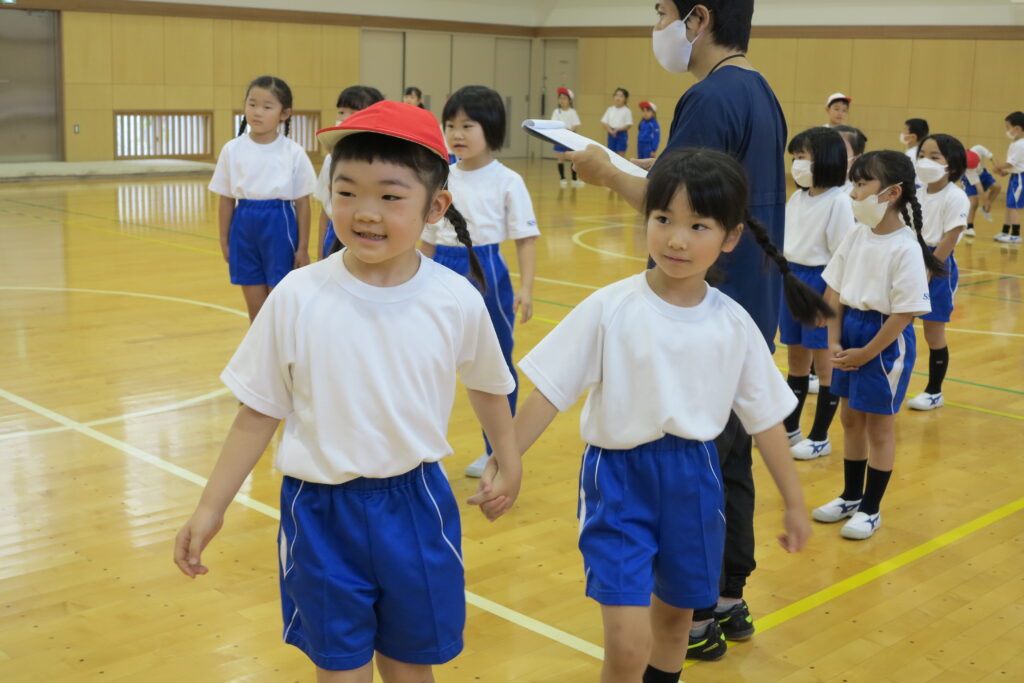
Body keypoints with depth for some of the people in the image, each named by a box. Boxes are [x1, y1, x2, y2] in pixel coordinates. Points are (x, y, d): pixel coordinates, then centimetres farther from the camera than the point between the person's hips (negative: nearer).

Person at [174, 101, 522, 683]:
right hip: (322, 510, 0)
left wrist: (509, 464, 16)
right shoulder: (298, 298, -13)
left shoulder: (458, 302, -11)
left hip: (415, 507, 1)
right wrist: (211, 509, -1)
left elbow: (488, 386, 8)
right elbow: (259, 413, -3)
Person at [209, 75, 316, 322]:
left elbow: (302, 203, -2)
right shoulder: (232, 150, 0)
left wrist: (303, 248, -2)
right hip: (245, 227, 3)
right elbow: (226, 200, 6)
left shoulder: (294, 153, -5)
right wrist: (224, 241, 6)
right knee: (255, 308, 11)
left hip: (279, 227, -2)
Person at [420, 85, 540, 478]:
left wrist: (525, 289, -16)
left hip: (487, 275, -3)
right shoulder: (441, 179, 5)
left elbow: (525, 238, -6)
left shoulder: (507, 182, -6)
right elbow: (428, 240, 11)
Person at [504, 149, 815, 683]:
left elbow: (765, 417, 6)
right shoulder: (610, 308, -14)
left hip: (694, 478, 4)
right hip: (619, 476, -3)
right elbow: (550, 391, -10)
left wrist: (794, 502, 11)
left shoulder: (734, 324, -4)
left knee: (676, 611, 22)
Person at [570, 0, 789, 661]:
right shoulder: (761, 93, 12)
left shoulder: (711, 98, -18)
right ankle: (729, 599, 28)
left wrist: (608, 172, -7)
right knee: (731, 456, 16)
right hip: (751, 311, 9)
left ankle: (697, 617, 13)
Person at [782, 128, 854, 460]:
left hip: (820, 282, -7)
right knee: (796, 360, 16)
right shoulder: (798, 198, 7)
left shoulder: (838, 201, -15)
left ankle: (820, 438, 15)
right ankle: (789, 428, 28)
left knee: (824, 362, 4)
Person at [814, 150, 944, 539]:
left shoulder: (906, 248, -20)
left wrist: (866, 354, -15)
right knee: (851, 420, 17)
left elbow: (905, 313, -20)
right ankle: (851, 497, 34)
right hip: (850, 331, 7)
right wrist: (834, 340, -3)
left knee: (879, 427, 6)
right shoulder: (856, 235, 0)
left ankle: (871, 510, 21)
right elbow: (834, 290, 5)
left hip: (886, 340, -7)